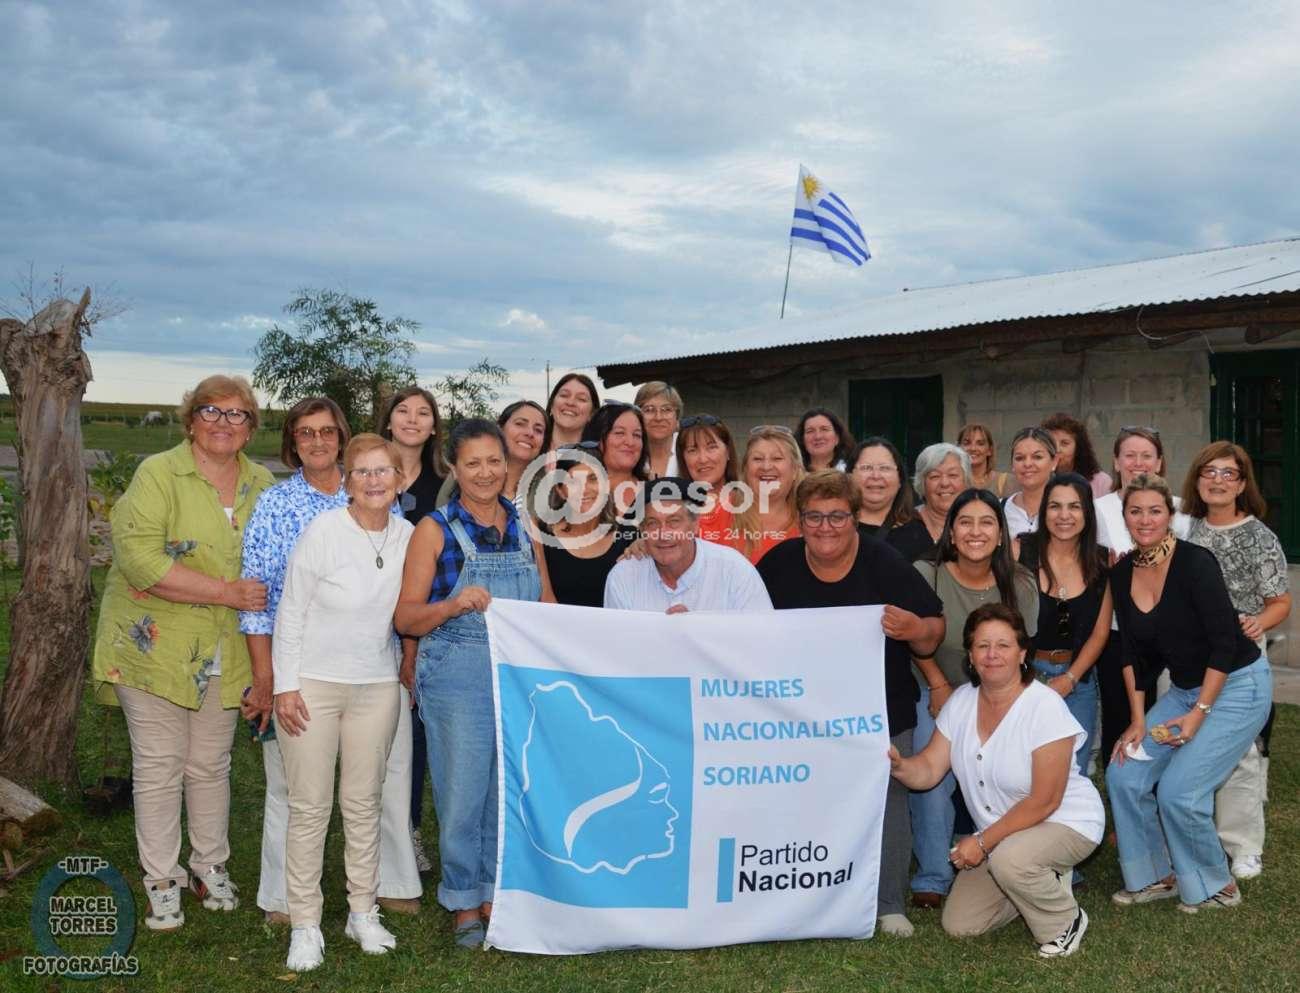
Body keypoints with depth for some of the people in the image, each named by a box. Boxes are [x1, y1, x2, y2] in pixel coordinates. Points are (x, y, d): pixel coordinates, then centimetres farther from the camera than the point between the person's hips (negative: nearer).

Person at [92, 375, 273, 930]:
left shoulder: (261, 484, 6)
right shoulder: (158, 474, -10)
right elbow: (140, 558, -22)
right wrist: (225, 592, -22)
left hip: (223, 652, 4)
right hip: (155, 644, -4)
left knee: (211, 765, 14)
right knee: (158, 766, 4)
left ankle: (210, 867, 29)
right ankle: (161, 881, 17)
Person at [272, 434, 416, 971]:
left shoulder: (408, 536, 0)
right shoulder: (323, 531, -13)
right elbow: (290, 612, -9)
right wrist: (285, 685, -10)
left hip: (378, 686, 4)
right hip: (312, 684, -3)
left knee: (363, 804, 11)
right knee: (310, 806, 2)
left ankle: (363, 912, 25)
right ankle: (304, 924, 14)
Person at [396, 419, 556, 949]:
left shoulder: (524, 527, 10)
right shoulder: (436, 529, -2)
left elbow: (549, 605, 18)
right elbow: (405, 617, -5)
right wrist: (454, 605, -22)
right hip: (457, 681, -4)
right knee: (462, 794, 2)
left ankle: (496, 893, 27)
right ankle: (464, 904, 19)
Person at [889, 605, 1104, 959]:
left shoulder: (1045, 707, -23)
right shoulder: (961, 701, -5)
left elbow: (1044, 802, -23)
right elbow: (928, 770, -7)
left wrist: (983, 842, -23)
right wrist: (898, 765, -30)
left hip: (1067, 822, -6)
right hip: (1000, 833, 6)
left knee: (1009, 858, -37)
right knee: (958, 925, 2)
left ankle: (1065, 922, -6)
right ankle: (1043, 882, 24)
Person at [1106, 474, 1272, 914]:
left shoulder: (1195, 562, -20)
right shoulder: (1122, 574, -1)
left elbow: (1225, 643, -20)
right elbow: (1132, 652, 4)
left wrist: (1199, 713, -20)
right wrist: (1138, 721, 0)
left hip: (1237, 685, -7)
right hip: (1184, 689, 7)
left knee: (1178, 790, -14)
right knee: (1124, 774, -3)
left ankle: (1216, 887, 11)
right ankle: (1157, 877, 15)